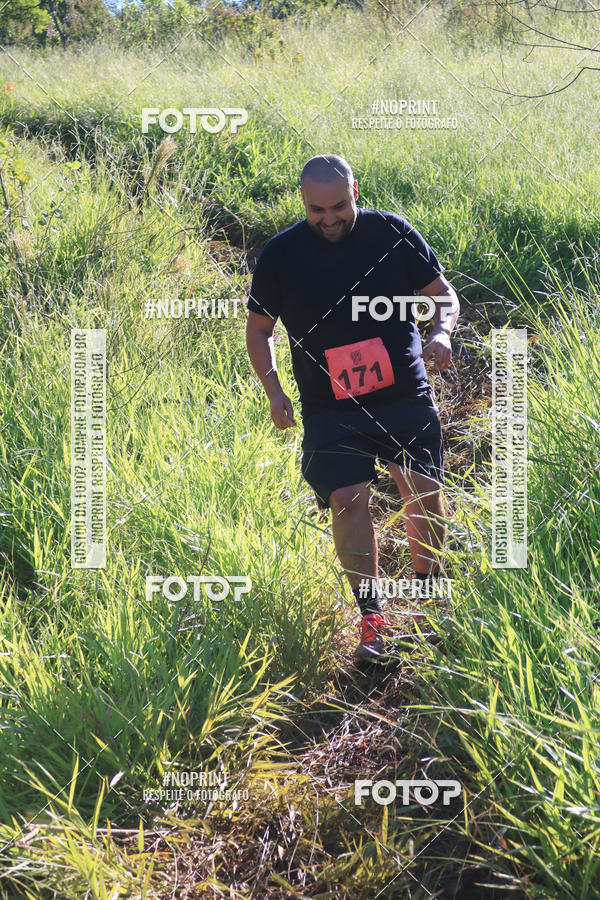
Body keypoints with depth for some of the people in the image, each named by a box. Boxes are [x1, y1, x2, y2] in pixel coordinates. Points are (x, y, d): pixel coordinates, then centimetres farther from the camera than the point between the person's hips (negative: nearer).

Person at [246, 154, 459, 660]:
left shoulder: (392, 233, 0)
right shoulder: (280, 254, -1)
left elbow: (443, 294, 9)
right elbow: (259, 328, 11)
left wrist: (442, 332, -12)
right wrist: (273, 390, -3)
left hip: (406, 395, 1)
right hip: (330, 407, 0)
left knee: (425, 491, -5)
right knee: (348, 499, -13)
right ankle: (372, 617, -3)